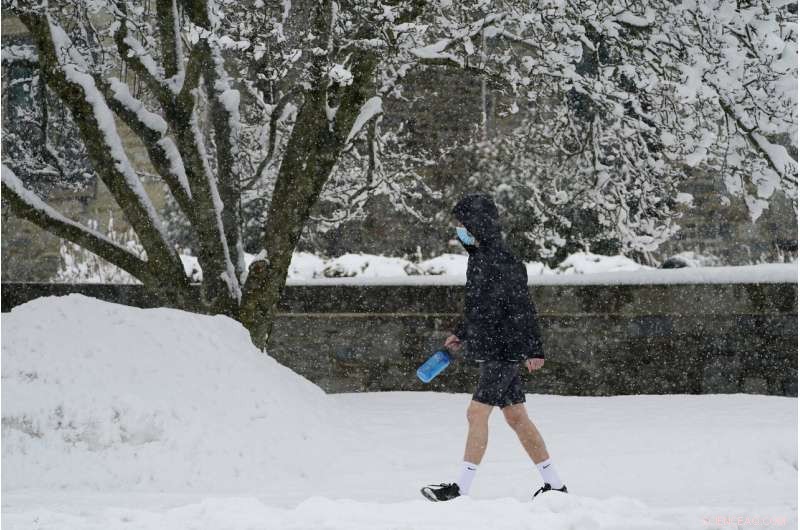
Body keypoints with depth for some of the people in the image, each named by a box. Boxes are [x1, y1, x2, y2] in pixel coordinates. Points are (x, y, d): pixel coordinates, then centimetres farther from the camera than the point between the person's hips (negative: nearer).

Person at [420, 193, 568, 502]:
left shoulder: (501, 261, -17)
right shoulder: (479, 257, 12)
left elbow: (522, 308, -19)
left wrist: (533, 350, -20)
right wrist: (461, 334, 26)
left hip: (504, 352, -10)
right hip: (491, 351, 10)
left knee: (477, 413, -11)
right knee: (516, 417, 11)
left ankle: (461, 488, -10)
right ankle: (555, 485, 17)